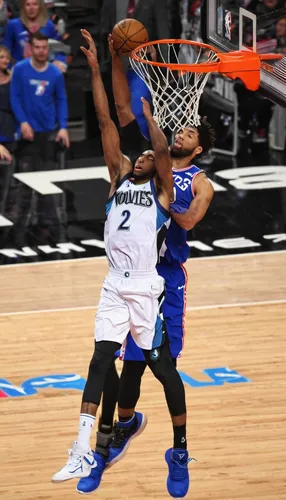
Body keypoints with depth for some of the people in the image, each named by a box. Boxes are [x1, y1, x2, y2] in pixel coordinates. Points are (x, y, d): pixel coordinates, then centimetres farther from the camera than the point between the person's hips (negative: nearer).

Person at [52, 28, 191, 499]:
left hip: (147, 290, -4)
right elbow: (105, 122, 6)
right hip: (115, 287, 4)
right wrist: (95, 69, 1)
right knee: (101, 360, -4)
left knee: (162, 366, 2)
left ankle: (182, 450, 16)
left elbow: (163, 148, -20)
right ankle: (83, 452, -7)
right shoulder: (120, 176, 12)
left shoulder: (163, 190, 1)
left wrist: (147, 112, -9)